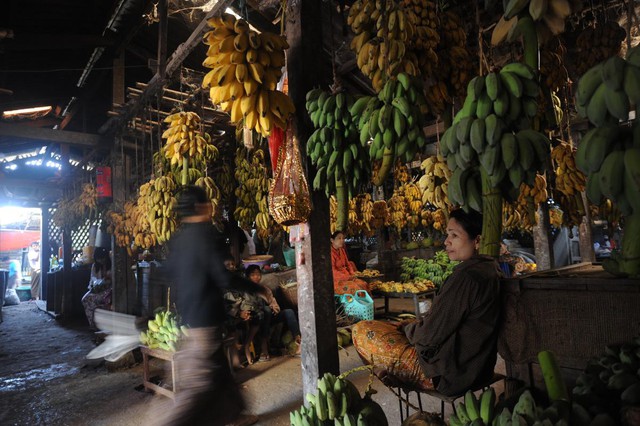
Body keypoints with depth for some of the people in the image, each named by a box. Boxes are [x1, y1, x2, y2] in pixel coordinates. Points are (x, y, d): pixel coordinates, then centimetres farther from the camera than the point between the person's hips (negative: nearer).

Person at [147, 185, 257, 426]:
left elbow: (171, 273, 16)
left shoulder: (177, 239, 7)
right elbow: (225, 279, -21)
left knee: (218, 369, 21)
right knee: (200, 385, 1)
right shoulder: (206, 234, -19)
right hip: (206, 318, -9)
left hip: (188, 316, 9)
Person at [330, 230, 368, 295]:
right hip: (336, 280, -8)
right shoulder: (331, 252, -15)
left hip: (346, 276, 8)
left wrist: (352, 274, 1)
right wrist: (347, 277, -20)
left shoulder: (342, 250, 11)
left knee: (364, 284, -11)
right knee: (354, 287, -26)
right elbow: (332, 271, -18)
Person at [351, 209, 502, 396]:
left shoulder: (466, 276, -27)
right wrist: (415, 324, 9)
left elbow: (429, 336, -22)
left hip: (449, 373, -10)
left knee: (361, 331, -5)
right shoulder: (489, 267, 5)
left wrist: (407, 328, -2)